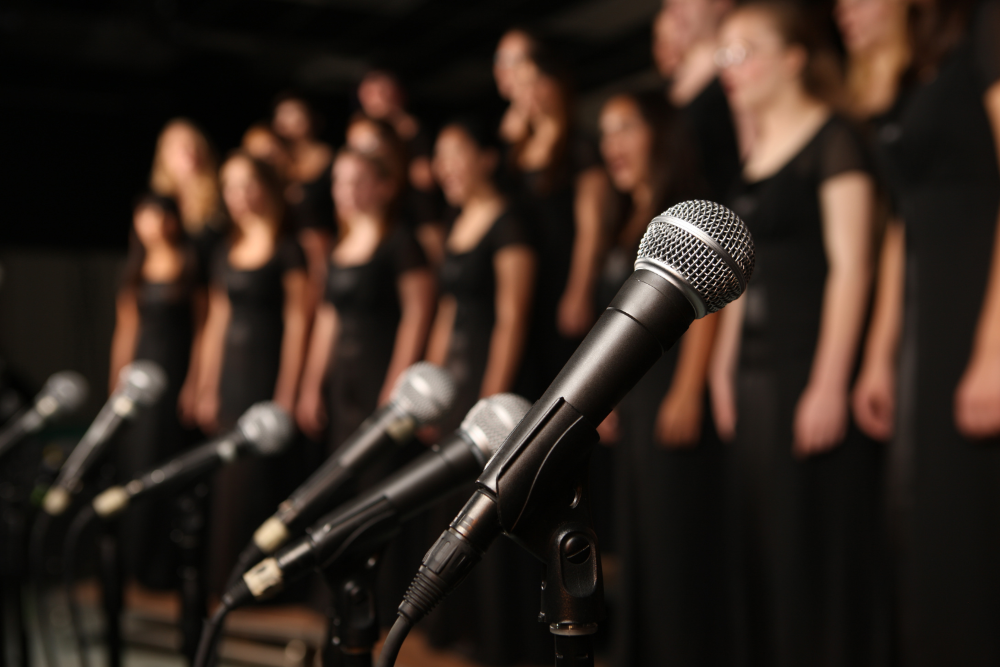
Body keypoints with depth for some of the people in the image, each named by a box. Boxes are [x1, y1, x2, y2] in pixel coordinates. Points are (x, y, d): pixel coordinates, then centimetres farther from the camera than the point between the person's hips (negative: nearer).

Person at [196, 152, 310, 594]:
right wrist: (206, 390, 12)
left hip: (268, 372, -6)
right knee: (226, 478, 8)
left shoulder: (287, 251, -5)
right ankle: (226, 577, 18)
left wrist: (287, 394, -13)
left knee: (259, 473, -6)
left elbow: (296, 322, -9)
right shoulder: (225, 254, 14)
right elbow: (216, 321, 16)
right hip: (230, 374, 6)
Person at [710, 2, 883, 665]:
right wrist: (726, 368, 15)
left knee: (823, 546, -3)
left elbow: (851, 265, -13)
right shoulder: (754, 155, 17)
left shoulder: (833, 140, -5)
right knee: (763, 544, 11)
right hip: (757, 369, 8)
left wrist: (830, 383, -20)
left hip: (815, 363, -8)